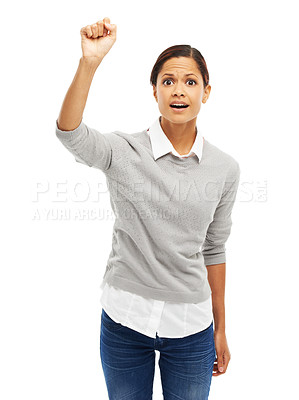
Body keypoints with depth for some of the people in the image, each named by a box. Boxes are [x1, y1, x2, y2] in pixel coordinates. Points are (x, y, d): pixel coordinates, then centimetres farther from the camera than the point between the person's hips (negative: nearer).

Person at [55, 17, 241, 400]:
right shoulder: (124, 151, -8)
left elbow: (214, 249, 5)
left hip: (191, 325, 2)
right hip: (125, 319, -1)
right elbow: (70, 134, -29)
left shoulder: (225, 168, -3)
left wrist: (220, 329, 10)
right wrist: (90, 62, -41)